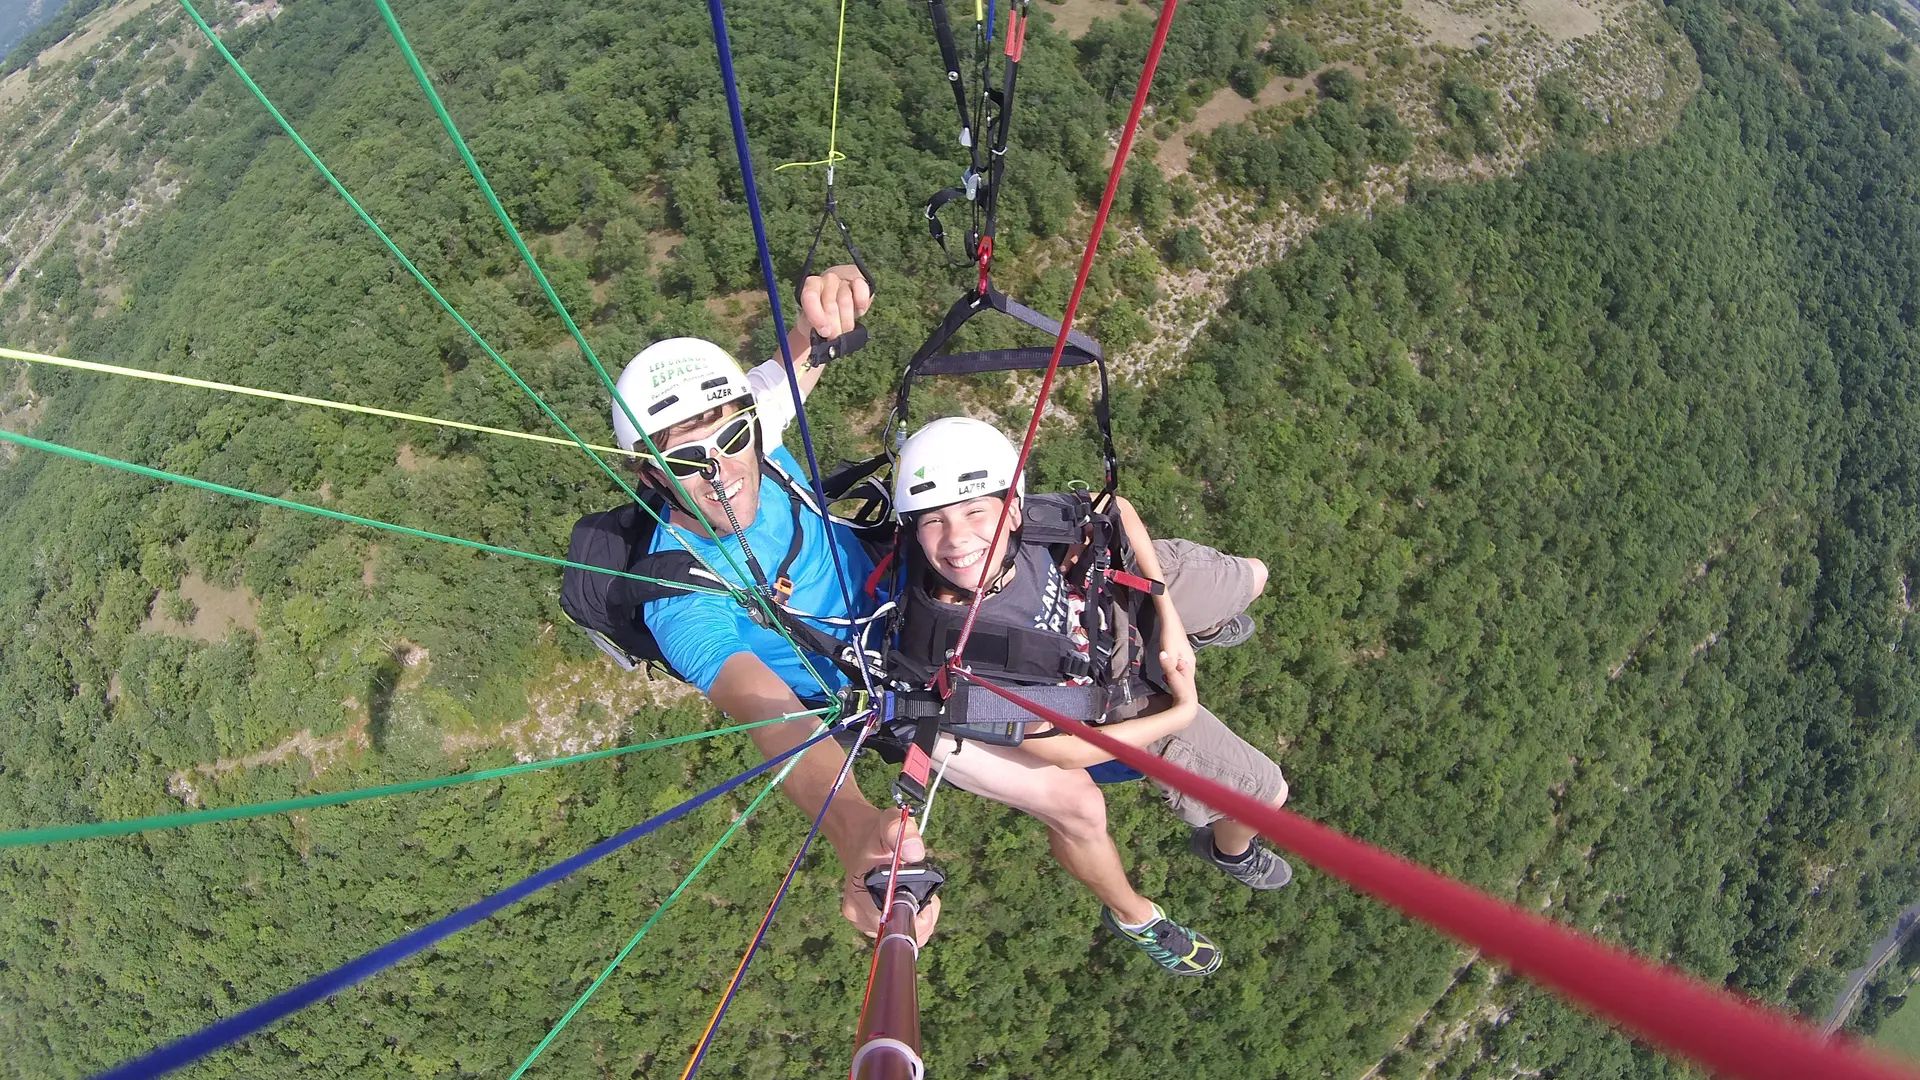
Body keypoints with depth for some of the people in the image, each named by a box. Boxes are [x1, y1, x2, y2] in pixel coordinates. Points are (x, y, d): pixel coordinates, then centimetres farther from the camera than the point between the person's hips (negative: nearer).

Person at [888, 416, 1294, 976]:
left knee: (1253, 576, 23)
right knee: (1264, 793, 3)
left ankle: (1201, 627, 61)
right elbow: (1062, 752, -27)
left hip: (1127, 586, 4)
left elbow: (1116, 508, -9)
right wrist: (1182, 712, -18)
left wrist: (1167, 612, -15)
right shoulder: (950, 659, -42)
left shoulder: (1023, 516, -33)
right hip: (1124, 693, -4)